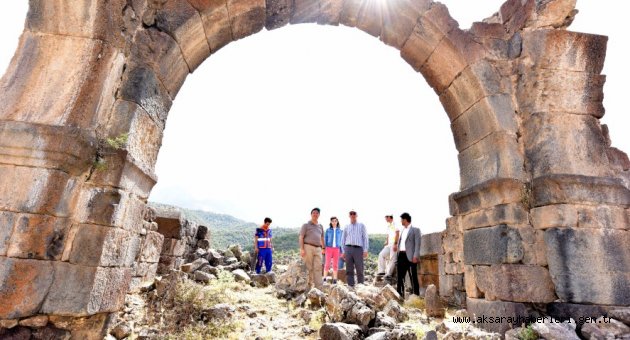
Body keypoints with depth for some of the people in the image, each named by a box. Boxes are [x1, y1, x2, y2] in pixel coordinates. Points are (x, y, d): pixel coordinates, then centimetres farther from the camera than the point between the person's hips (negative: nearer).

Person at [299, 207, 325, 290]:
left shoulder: (320, 226, 19)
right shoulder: (306, 225, 4)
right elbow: (301, 237, -2)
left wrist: (323, 248, 15)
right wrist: (301, 249, -12)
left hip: (318, 248, 5)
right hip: (308, 247, -4)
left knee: (318, 268, 0)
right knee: (309, 268, -2)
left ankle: (319, 287, 1)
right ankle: (308, 285, 7)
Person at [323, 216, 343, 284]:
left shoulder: (340, 231, 8)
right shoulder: (328, 230, 5)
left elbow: (341, 241, 10)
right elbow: (325, 240, 5)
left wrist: (341, 251, 4)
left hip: (336, 249, 1)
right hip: (329, 248, -1)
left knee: (335, 265, 1)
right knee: (327, 264, -7)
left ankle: (334, 279, 6)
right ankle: (324, 278, -2)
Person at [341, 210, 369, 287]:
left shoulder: (361, 226, 13)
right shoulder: (346, 227, 17)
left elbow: (365, 238, 7)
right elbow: (343, 240, 17)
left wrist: (365, 250, -3)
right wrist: (343, 251, 9)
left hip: (358, 249, -2)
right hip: (348, 249, 2)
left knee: (359, 269, -6)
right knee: (349, 270, 0)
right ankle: (350, 286, 5)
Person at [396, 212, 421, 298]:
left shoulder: (415, 230, 0)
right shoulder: (402, 230, 21)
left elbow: (417, 244, -8)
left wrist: (415, 256, -16)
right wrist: (398, 254, 13)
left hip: (410, 256, -7)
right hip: (401, 255, 7)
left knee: (413, 277, -2)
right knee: (400, 276, 8)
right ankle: (400, 295, 15)